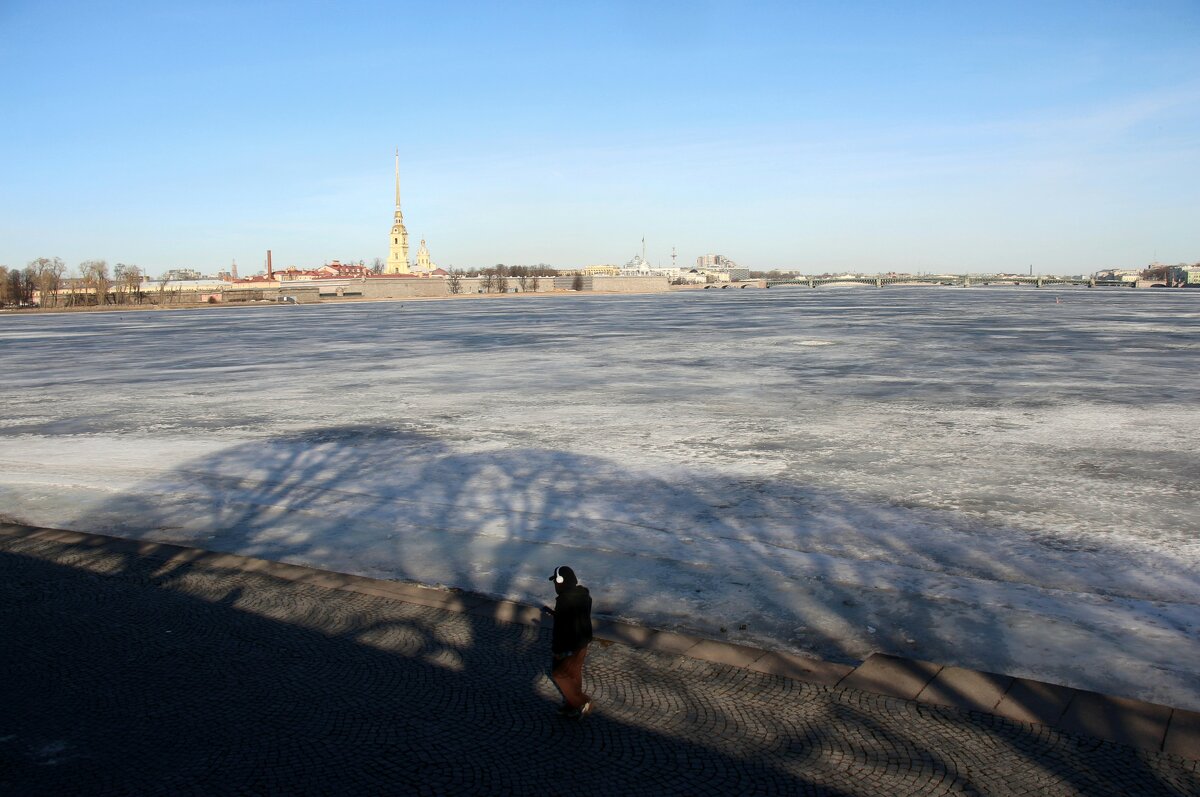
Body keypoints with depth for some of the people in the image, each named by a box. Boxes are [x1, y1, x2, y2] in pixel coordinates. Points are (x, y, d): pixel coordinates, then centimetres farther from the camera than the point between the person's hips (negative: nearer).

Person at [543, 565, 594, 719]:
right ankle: (571, 706, 34)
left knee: (558, 674, 10)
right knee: (574, 674, 21)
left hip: (568, 647, -8)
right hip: (582, 643, 8)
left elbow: (561, 627, -23)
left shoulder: (564, 600, -28)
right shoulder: (583, 594, 0)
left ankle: (581, 703, 11)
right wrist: (553, 612, 15)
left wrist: (556, 650, -13)